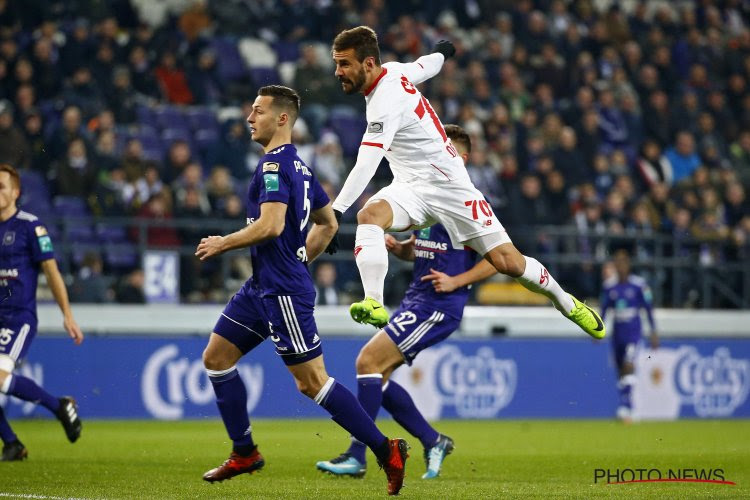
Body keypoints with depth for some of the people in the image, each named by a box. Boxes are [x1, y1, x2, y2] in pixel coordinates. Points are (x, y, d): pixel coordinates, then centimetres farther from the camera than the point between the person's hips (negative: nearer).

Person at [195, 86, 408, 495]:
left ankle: (385, 449, -4)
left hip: (282, 292, -10)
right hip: (261, 287, 10)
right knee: (216, 357, 11)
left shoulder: (274, 165, -15)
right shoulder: (299, 166, 15)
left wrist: (223, 244, -14)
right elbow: (328, 224, 24)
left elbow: (270, 226, -27)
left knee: (312, 381, -8)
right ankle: (244, 453, 16)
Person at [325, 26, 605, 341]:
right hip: (410, 187, 8)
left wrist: (335, 213, -43)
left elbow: (365, 167, -35)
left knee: (507, 262, -7)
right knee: (369, 215, -25)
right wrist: (442, 52, 45)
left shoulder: (386, 102, -27)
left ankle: (565, 301, 20)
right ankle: (374, 304, -37)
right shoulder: (393, 70, -2)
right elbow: (427, 65, 21)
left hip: (447, 184, -8)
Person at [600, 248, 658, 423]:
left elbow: (648, 309, -1)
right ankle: (627, 408, 18)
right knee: (620, 370, 7)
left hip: (633, 331, -4)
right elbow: (604, 309, 14)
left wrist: (653, 332, -1)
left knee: (628, 364, -22)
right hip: (617, 332, 4)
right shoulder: (609, 285, 4)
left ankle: (625, 407, -26)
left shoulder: (639, 284, -6)